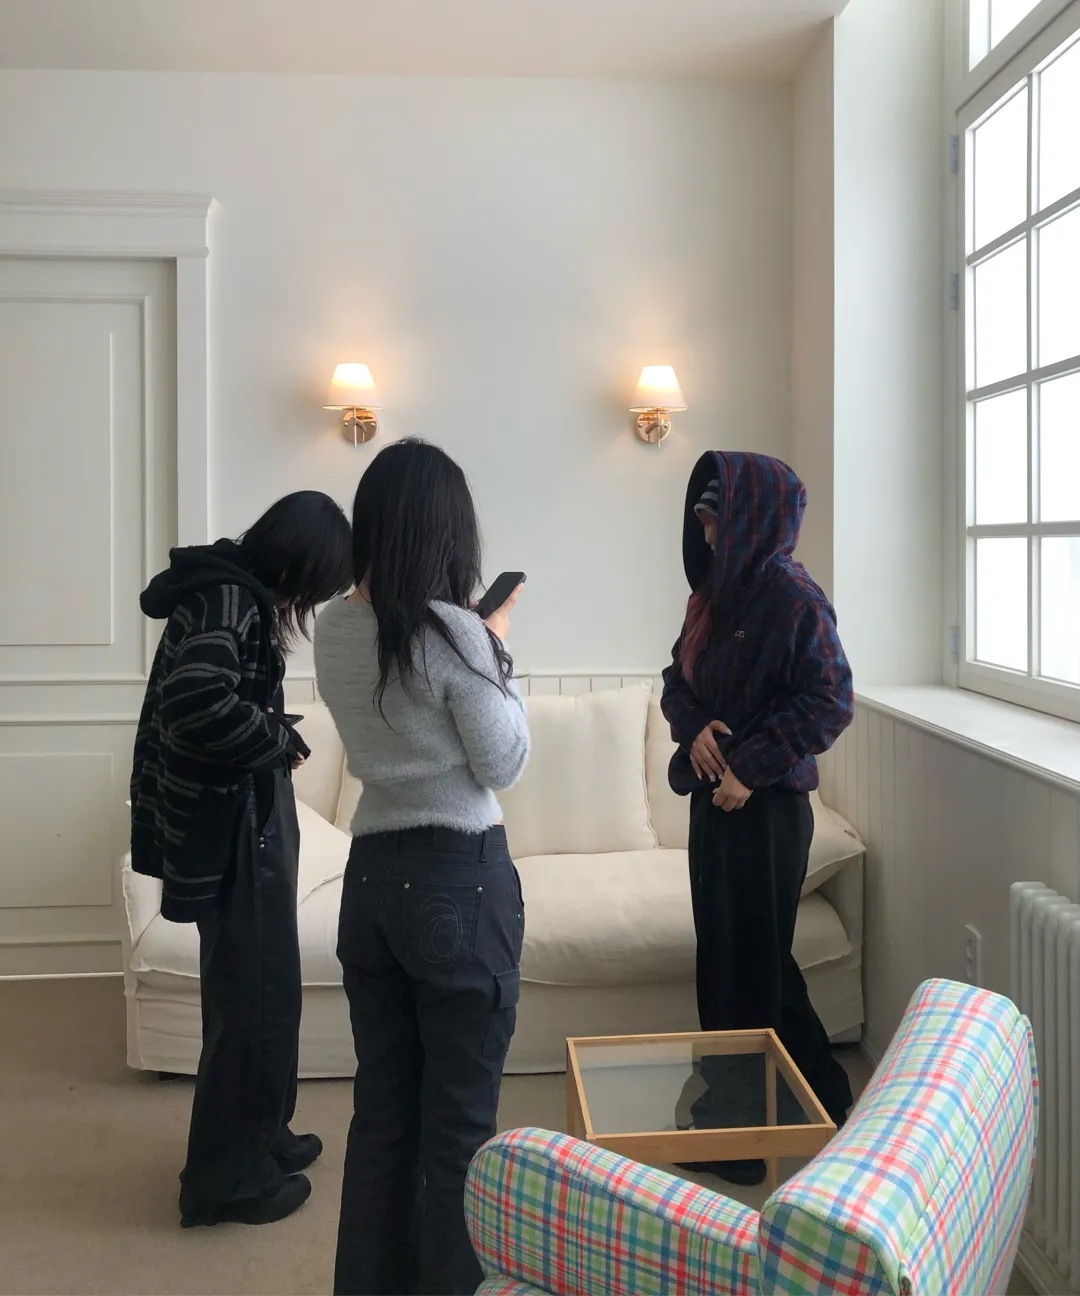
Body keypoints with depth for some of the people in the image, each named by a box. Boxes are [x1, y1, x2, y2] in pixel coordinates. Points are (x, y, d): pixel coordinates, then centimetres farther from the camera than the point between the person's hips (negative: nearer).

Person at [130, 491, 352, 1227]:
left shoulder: (232, 591, 10)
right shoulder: (228, 600, -20)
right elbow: (196, 701, -36)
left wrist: (274, 740, 0)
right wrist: (282, 741, -21)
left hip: (243, 814, 10)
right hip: (234, 823, -10)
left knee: (257, 986, 20)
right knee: (254, 994, 1)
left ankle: (258, 1137, 36)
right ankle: (226, 1178, 16)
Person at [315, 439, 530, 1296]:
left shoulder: (333, 629, 3)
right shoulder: (452, 630, -18)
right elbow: (504, 765, -10)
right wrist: (499, 651, -1)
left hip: (372, 874, 7)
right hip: (461, 878, -7)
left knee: (381, 1106, 18)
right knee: (459, 1119, 8)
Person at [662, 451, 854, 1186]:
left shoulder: (793, 596, -14)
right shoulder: (713, 592, 9)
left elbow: (832, 702, -18)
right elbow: (678, 677, 15)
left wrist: (751, 768, -19)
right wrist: (694, 728, -6)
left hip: (768, 804, -8)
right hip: (713, 797, 8)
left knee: (752, 961, 2)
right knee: (722, 953, 15)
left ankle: (750, 1122, 18)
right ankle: (731, 1101, 31)